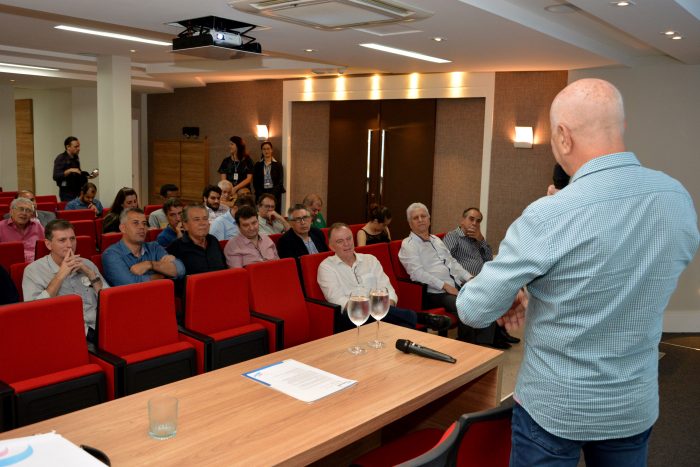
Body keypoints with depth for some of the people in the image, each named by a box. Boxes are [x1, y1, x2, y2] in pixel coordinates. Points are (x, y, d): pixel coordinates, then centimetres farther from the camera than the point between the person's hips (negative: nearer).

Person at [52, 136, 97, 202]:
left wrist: (89, 176, 6)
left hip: (78, 191, 6)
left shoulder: (76, 157, 11)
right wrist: (69, 170, -27)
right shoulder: (60, 159, -8)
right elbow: (56, 177, -17)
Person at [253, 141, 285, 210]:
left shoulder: (278, 165, 6)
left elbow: (280, 182, 0)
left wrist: (272, 195, -11)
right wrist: (262, 195, -8)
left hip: (275, 195, -1)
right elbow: (255, 182, 6)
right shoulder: (257, 165, 10)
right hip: (261, 195, 1)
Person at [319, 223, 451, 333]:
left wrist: (388, 311, -13)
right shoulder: (326, 267, 6)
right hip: (352, 318, -3)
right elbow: (337, 299, -7)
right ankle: (420, 317, -18)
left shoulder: (370, 260, 19)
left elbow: (387, 290, 10)